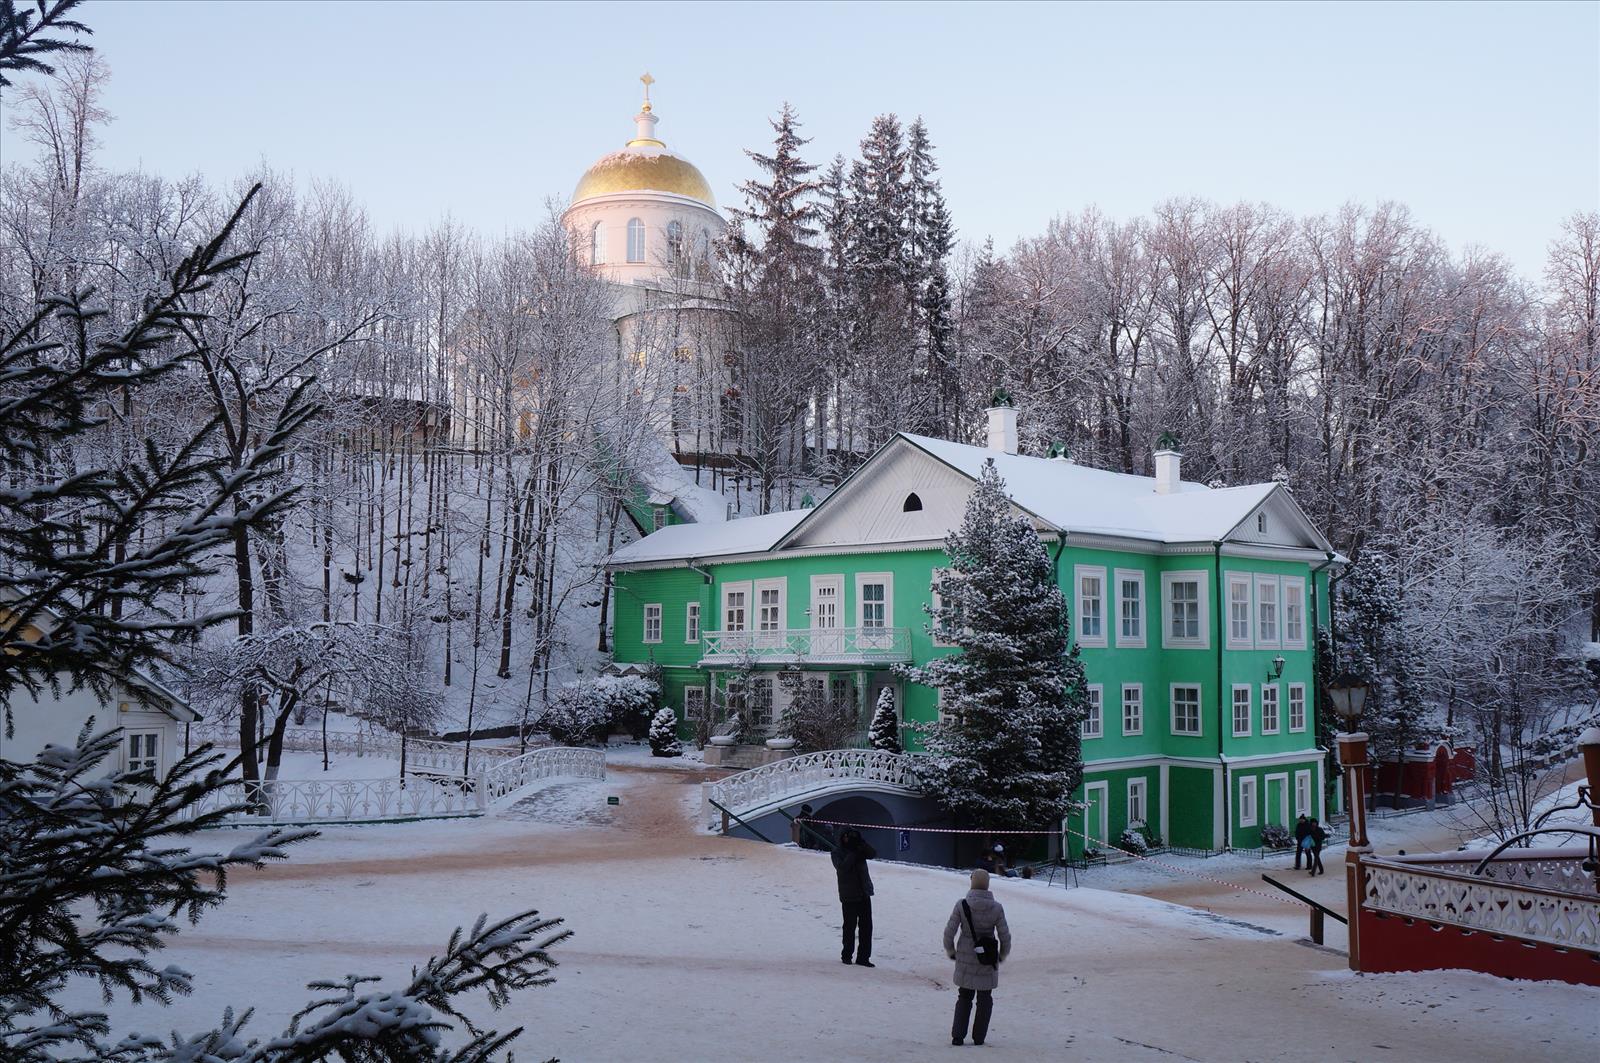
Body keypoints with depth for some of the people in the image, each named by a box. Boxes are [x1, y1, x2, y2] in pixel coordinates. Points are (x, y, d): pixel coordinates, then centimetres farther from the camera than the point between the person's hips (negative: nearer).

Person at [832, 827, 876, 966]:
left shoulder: (860, 849, 8)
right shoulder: (837, 853, -2)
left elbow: (873, 854, -9)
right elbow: (842, 867, -19)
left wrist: (862, 844, -21)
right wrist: (853, 853, -21)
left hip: (864, 894, 4)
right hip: (849, 896, -4)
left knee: (866, 926, 2)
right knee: (850, 926, 2)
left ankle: (863, 957, 7)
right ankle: (846, 955, 19)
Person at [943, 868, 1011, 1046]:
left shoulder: (962, 904, -12)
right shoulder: (996, 908, -11)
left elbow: (949, 932, -10)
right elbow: (1005, 936, -6)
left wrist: (950, 951, 8)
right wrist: (1003, 956, 12)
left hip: (965, 958, 0)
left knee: (964, 997, 16)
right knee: (985, 999, 16)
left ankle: (957, 1036, 11)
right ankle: (979, 1037, 18)